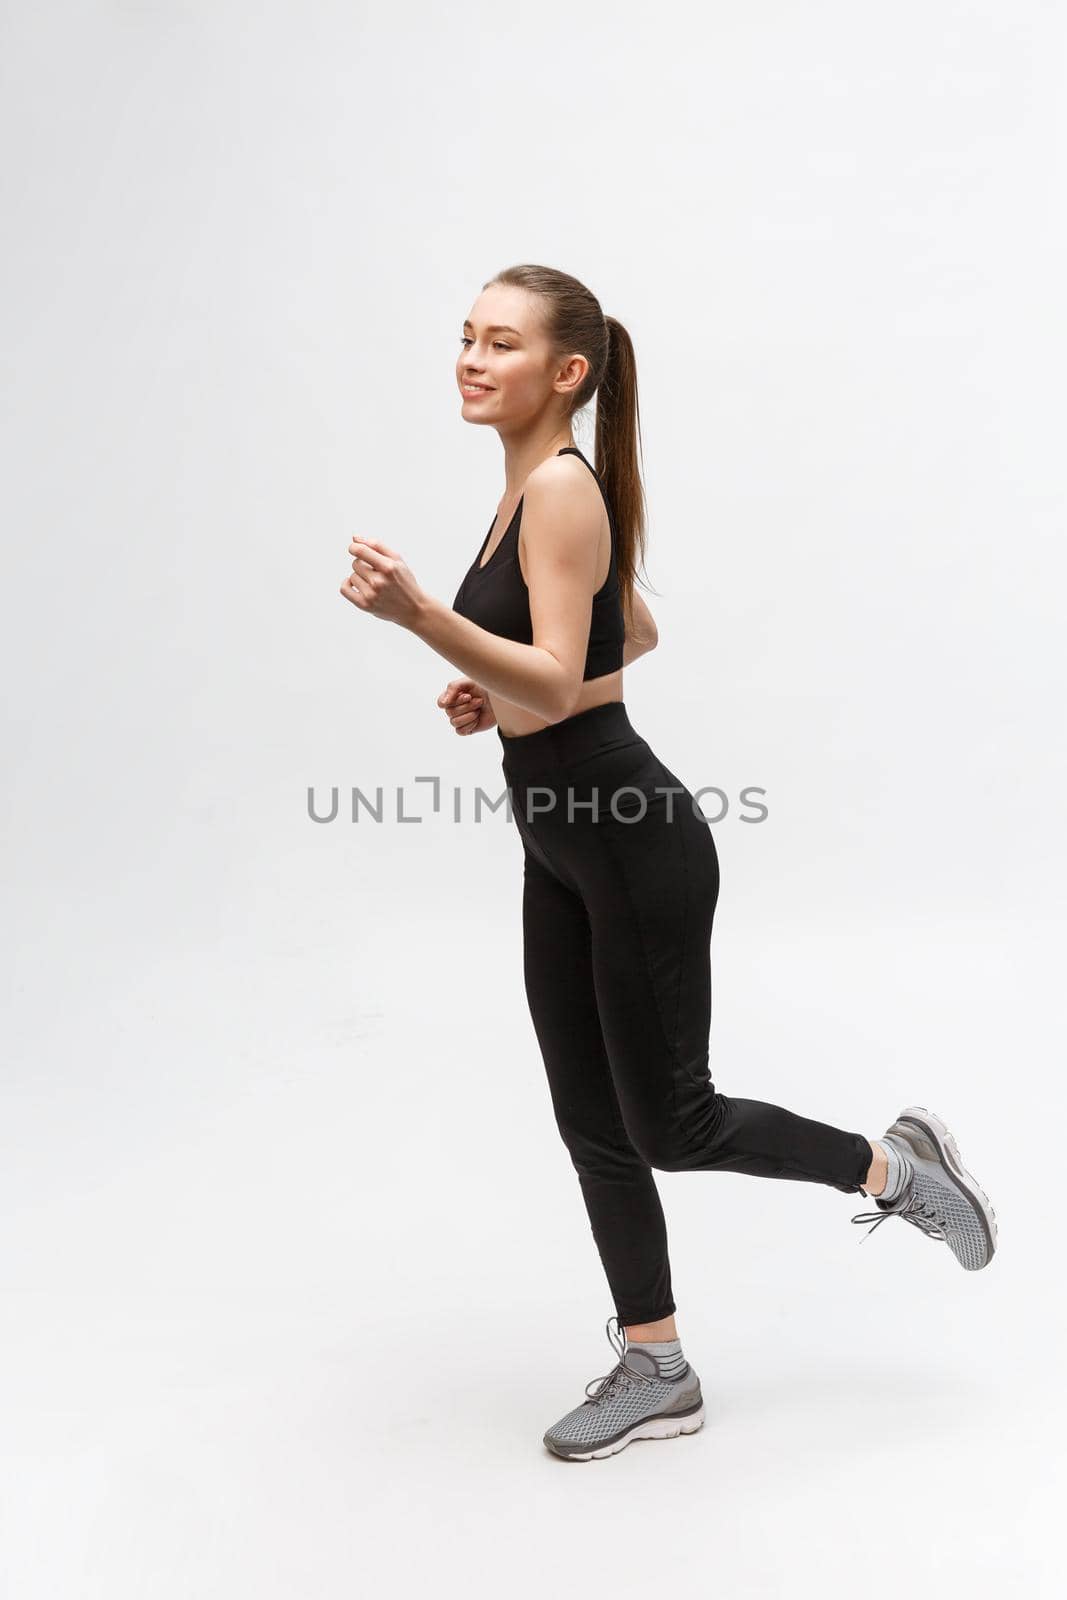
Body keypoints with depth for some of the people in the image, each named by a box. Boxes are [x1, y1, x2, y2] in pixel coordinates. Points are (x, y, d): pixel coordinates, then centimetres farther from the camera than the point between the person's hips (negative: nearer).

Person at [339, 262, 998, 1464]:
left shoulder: (564, 486, -17)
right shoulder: (531, 489, 12)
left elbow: (557, 683, -28)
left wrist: (419, 615, -40)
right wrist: (499, 692, 13)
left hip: (637, 847, -10)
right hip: (561, 847, 10)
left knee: (667, 1123, 3)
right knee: (591, 1123, 13)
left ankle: (895, 1165, 26)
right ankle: (655, 1372, 26)